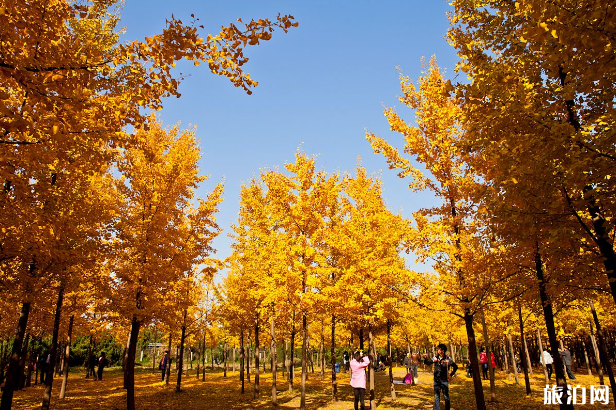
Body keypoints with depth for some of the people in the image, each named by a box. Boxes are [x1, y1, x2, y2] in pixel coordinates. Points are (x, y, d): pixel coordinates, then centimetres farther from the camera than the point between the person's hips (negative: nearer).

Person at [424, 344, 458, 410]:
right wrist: (425, 358, -15)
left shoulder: (448, 359, -7)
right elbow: (427, 362, 5)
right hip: (436, 380, 3)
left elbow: (455, 367, 4)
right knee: (436, 396, 9)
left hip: (444, 380, -3)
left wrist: (451, 375, 1)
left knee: (446, 396, 4)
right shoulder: (435, 358, 2)